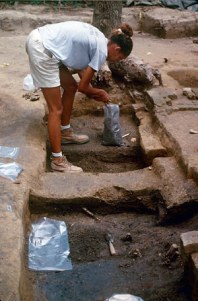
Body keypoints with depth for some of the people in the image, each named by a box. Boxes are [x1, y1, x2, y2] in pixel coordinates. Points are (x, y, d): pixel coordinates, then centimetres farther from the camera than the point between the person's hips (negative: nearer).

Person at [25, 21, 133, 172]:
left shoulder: (97, 39, 15)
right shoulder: (102, 50, -10)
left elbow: (80, 66, 22)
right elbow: (83, 86, -5)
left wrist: (95, 92, 19)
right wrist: (100, 93, 14)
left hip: (39, 40, 10)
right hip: (41, 49, -10)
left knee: (71, 87, 22)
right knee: (56, 108, -4)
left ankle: (65, 132, 38)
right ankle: (57, 160, 5)